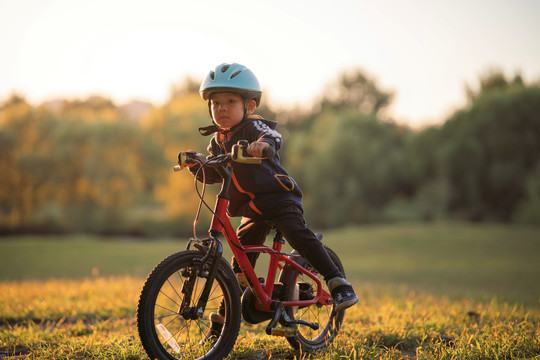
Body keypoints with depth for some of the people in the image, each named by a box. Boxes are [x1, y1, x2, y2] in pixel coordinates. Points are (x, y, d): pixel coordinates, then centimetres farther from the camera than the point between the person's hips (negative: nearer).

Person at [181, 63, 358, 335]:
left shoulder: (253, 127, -12)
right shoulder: (218, 140, 9)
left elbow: (273, 137, -34)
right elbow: (212, 175, 12)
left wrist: (263, 143, -57)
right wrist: (195, 164, -7)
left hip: (278, 198, -6)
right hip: (251, 209, 6)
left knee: (298, 235, -28)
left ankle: (339, 284, -24)